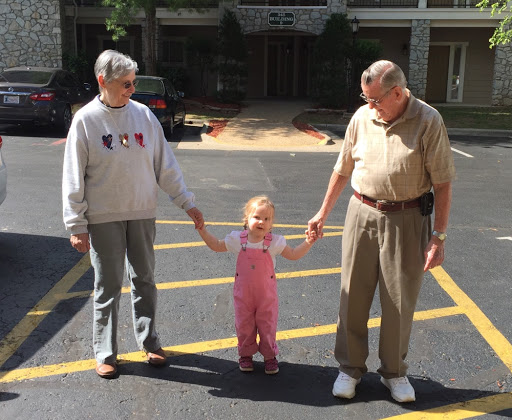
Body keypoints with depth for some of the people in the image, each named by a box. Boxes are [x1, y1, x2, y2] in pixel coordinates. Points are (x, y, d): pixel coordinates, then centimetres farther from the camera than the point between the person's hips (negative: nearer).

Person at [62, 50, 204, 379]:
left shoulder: (144, 115, 0)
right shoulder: (86, 120, -7)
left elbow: (166, 164, 5)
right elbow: (74, 178, -6)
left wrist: (187, 203, 3)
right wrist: (77, 225, -8)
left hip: (143, 213, 3)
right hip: (104, 217, -3)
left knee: (145, 279, 13)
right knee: (108, 286, 6)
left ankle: (149, 341, 29)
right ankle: (105, 352, 21)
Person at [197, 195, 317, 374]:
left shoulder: (274, 242, -11)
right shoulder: (237, 239, -9)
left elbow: (293, 255, -3)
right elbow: (216, 246, 5)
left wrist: (307, 243, -17)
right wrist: (203, 231, -2)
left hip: (266, 294, -1)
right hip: (243, 294, 1)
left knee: (268, 326, 10)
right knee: (244, 326, 12)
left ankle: (269, 355, 30)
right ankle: (246, 354, 33)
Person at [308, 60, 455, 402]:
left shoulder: (428, 121, -9)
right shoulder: (362, 117, 1)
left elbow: (443, 183, -8)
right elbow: (343, 169, 11)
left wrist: (439, 236, -11)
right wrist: (323, 213, 13)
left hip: (407, 220, -3)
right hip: (362, 215, 3)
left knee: (400, 302, 8)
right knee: (353, 296, 8)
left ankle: (394, 372, 29)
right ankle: (351, 367, 27)